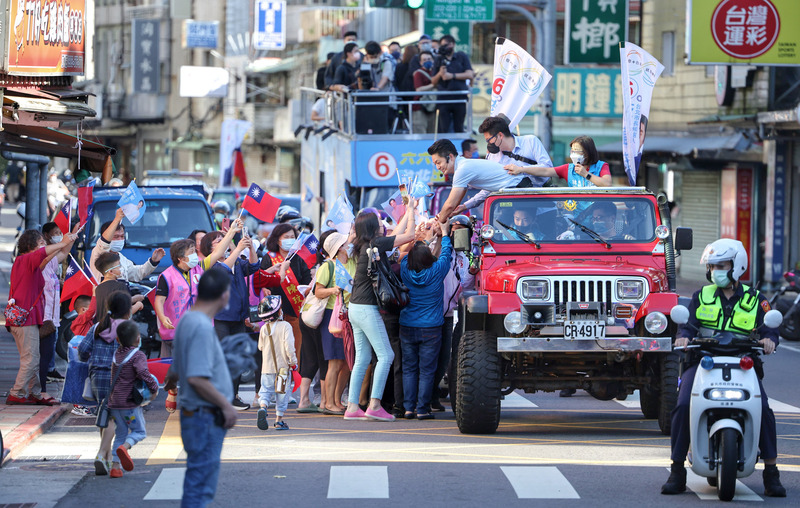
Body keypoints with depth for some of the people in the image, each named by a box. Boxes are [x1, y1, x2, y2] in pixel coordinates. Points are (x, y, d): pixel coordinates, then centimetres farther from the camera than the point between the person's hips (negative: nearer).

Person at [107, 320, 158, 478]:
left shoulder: (117, 354, 10)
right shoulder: (138, 356, -12)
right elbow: (143, 372, -28)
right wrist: (154, 388, -14)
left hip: (114, 400, 6)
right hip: (130, 401, -6)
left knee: (120, 434, 13)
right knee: (139, 431, 7)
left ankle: (115, 465, 5)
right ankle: (125, 447, -22)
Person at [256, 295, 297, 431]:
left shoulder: (264, 329, 1)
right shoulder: (285, 326, -11)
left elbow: (261, 347, 11)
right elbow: (289, 346, -17)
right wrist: (293, 361, -9)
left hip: (267, 368, 3)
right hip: (283, 366, -3)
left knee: (266, 390, 11)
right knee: (282, 394, 7)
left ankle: (263, 408, -19)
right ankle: (279, 420, 7)